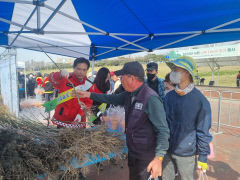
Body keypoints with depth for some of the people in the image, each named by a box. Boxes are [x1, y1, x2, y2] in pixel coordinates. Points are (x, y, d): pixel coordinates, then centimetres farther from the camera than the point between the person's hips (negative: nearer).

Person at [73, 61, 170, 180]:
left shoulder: (151, 98, -27)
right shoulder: (130, 94, -1)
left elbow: (163, 130, -26)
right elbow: (112, 99, 12)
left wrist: (159, 158, -32)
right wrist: (88, 94, 12)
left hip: (146, 156, -8)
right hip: (132, 151, 8)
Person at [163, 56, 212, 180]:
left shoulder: (200, 101, -15)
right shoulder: (169, 96, -1)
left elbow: (203, 132, -10)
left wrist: (203, 157, -6)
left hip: (186, 154, -4)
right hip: (167, 151, 5)